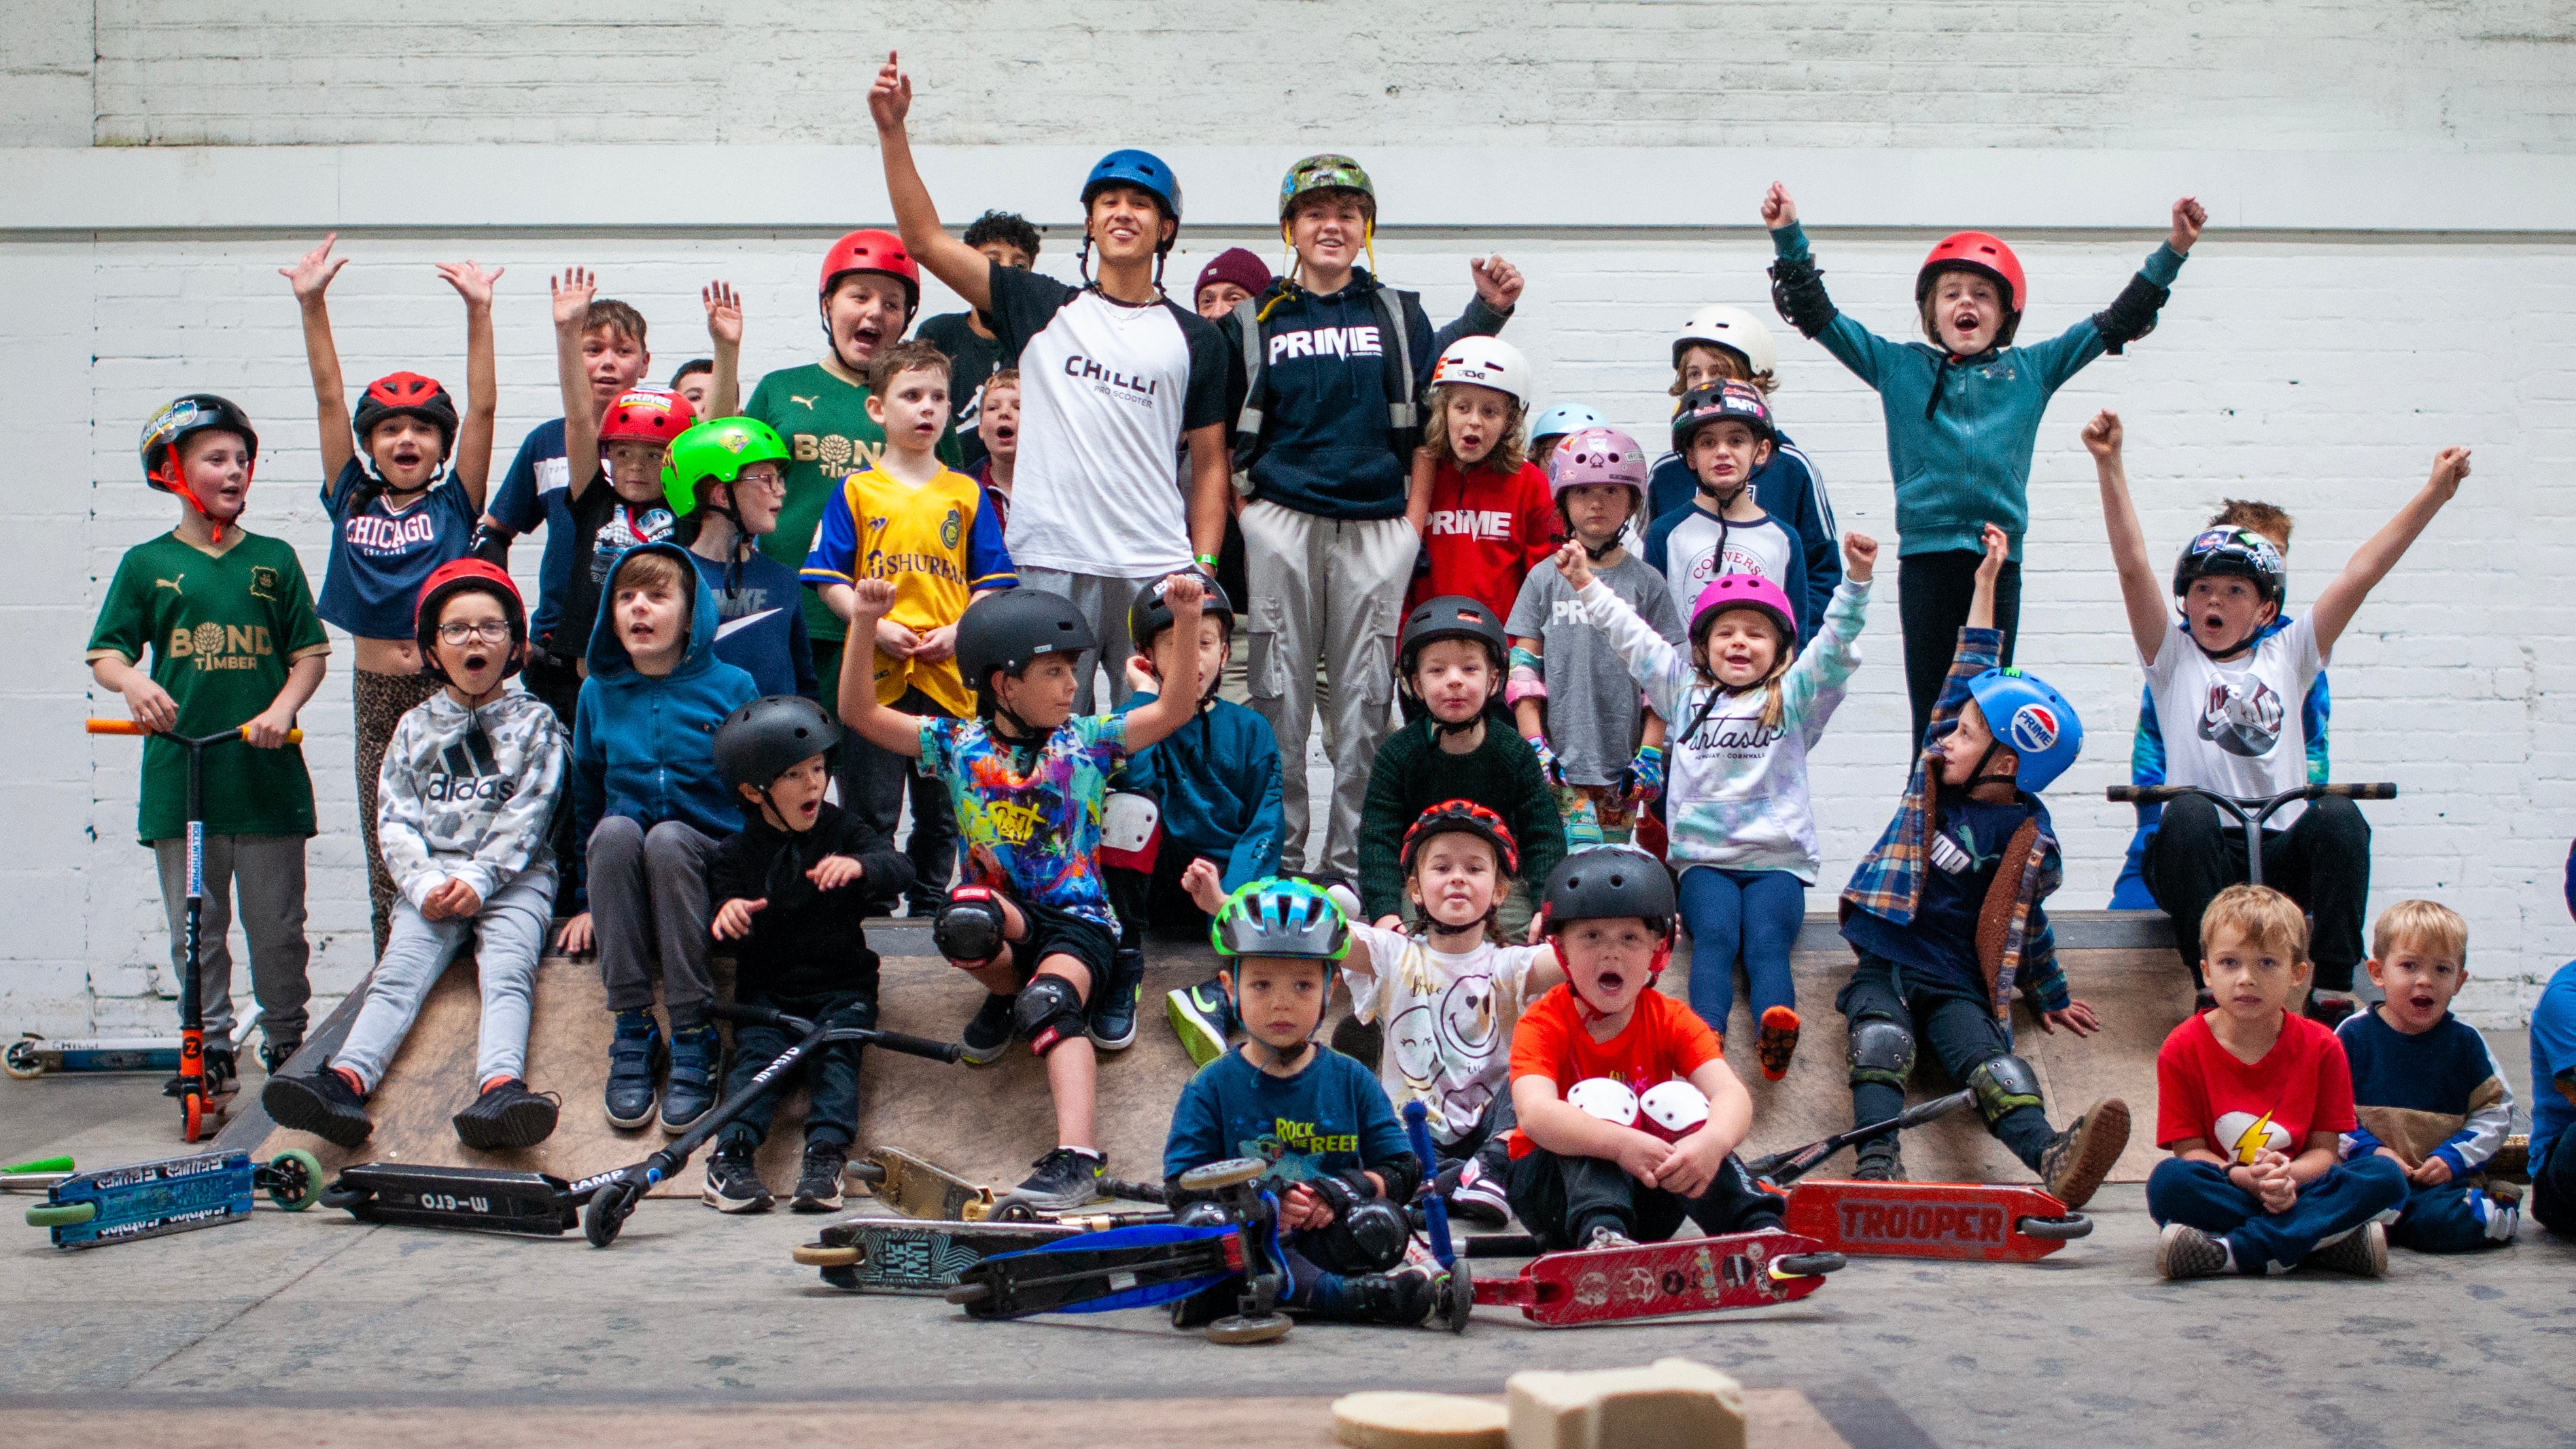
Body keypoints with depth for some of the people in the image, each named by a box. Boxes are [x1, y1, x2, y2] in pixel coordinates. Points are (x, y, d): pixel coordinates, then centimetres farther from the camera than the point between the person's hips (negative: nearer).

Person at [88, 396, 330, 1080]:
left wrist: (283, 708, -11)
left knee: (277, 927, 5)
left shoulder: (274, 559, 8)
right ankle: (211, 1047, 15)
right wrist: (134, 683, -17)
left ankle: (286, 1040, 19)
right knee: (196, 929, 5)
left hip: (265, 769, 0)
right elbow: (105, 654, 6)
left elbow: (310, 654, 7)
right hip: (178, 773, 0)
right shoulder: (147, 564, 6)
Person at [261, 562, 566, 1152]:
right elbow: (397, 819, 7)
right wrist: (424, 884, -12)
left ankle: (500, 1088, -54)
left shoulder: (534, 722, 12)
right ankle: (345, 1081, -47)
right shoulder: (416, 727, 17)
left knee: (508, 969, -29)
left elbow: (526, 816, 0)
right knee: (401, 969, -23)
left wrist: (478, 880, -15)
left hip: (513, 876, -2)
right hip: (431, 877, 2)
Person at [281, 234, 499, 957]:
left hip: (449, 687, -3)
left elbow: (482, 409, -7)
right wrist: (312, 306, -1)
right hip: (376, 690, 3)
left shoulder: (454, 504, 1)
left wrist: (478, 311, -14)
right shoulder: (352, 502, 7)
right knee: (386, 858, 7)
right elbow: (330, 402, 3)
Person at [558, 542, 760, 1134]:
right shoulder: (598, 694, 7)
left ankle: (693, 1038, -32)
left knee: (668, 838, -35)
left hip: (710, 869, -2)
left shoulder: (732, 687, 0)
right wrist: (587, 901, 8)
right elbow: (585, 800, 13)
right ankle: (632, 1031, -31)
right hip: (620, 876, 2)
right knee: (616, 829, -31)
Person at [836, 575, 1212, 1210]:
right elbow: (860, 714, -1)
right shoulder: (960, 745, 3)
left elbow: (1175, 709, -6)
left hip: (1077, 917, -1)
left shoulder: (1087, 741, 3)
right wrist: (864, 625, -12)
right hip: (1002, 915, 2)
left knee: (1049, 1001, -33)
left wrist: (1187, 625, -20)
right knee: (964, 919, -35)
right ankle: (1005, 992, 0)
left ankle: (1077, 1158, -44)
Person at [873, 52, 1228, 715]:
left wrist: (1204, 568, 1)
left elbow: (1210, 463, 12)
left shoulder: (1195, 338, 12)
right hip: (1050, 567, 0)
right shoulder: (1043, 308, 10)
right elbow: (926, 241, 5)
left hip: (1156, 573, 1)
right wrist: (893, 133, -3)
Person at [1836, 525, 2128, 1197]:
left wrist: (2052, 998, 22)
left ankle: (2053, 1163, -51)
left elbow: (2028, 922, 16)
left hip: (1959, 984, -2)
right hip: (1885, 966, 2)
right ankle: (1877, 1165, -51)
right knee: (1880, 1044, -29)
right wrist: (1986, 584, 22)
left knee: (1992, 1065, -27)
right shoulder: (1932, 773, 13)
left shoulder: (2029, 839, 3)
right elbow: (1969, 677, 18)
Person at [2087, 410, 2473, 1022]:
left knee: (2339, 817, -28)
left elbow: (2360, 575, 10)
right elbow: (2132, 566, -2)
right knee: (2190, 813, -34)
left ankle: (2333, 994, -26)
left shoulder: (2287, 657, 16)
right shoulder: (2174, 659, 10)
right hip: (2200, 857, -2)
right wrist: (2109, 465, -12)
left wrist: (2434, 492, 5)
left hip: (2282, 854, 2)